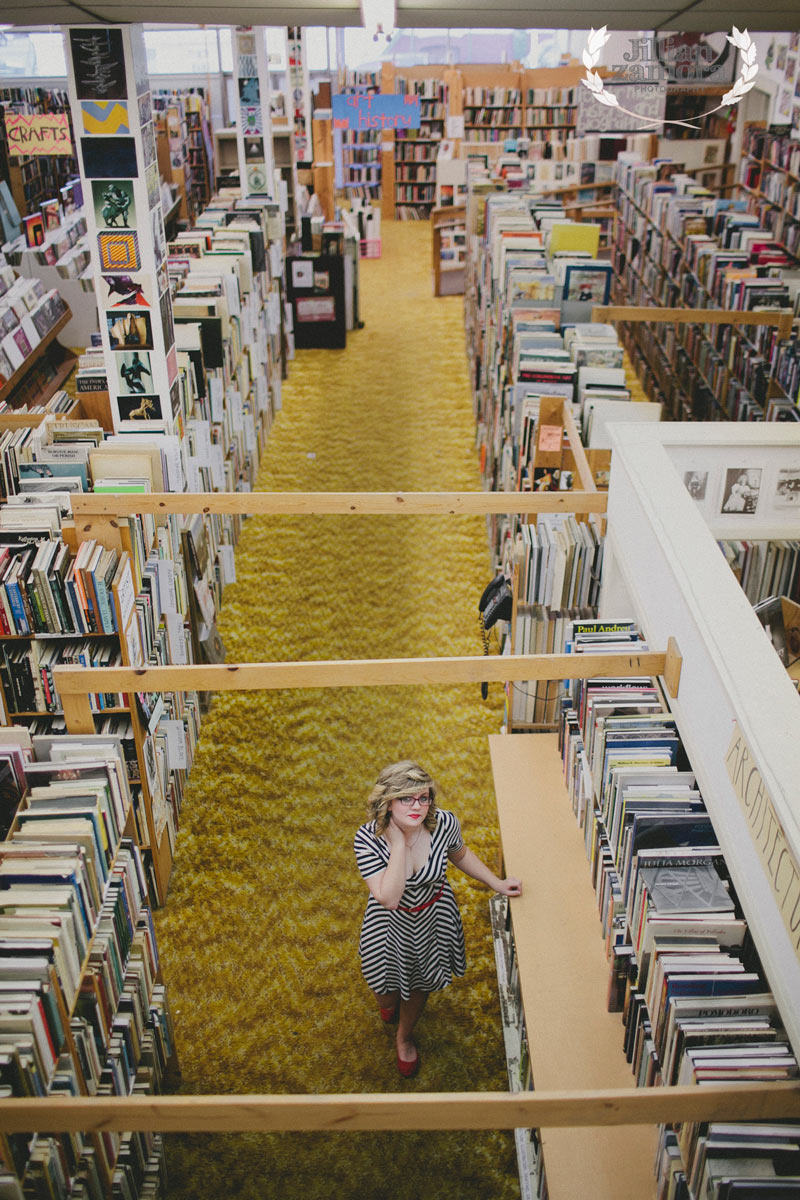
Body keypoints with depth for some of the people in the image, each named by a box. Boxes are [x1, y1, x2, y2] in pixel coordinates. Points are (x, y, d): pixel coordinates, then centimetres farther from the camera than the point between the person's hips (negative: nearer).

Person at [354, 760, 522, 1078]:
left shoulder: (445, 823, -26)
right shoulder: (368, 839, -33)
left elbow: (459, 854, -2)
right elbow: (388, 898, -38)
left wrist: (497, 883, -8)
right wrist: (399, 844, -41)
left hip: (434, 917, 2)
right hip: (389, 923, -1)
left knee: (420, 985, 25)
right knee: (388, 993, 22)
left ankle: (404, 1037, 59)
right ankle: (390, 1001, 63)